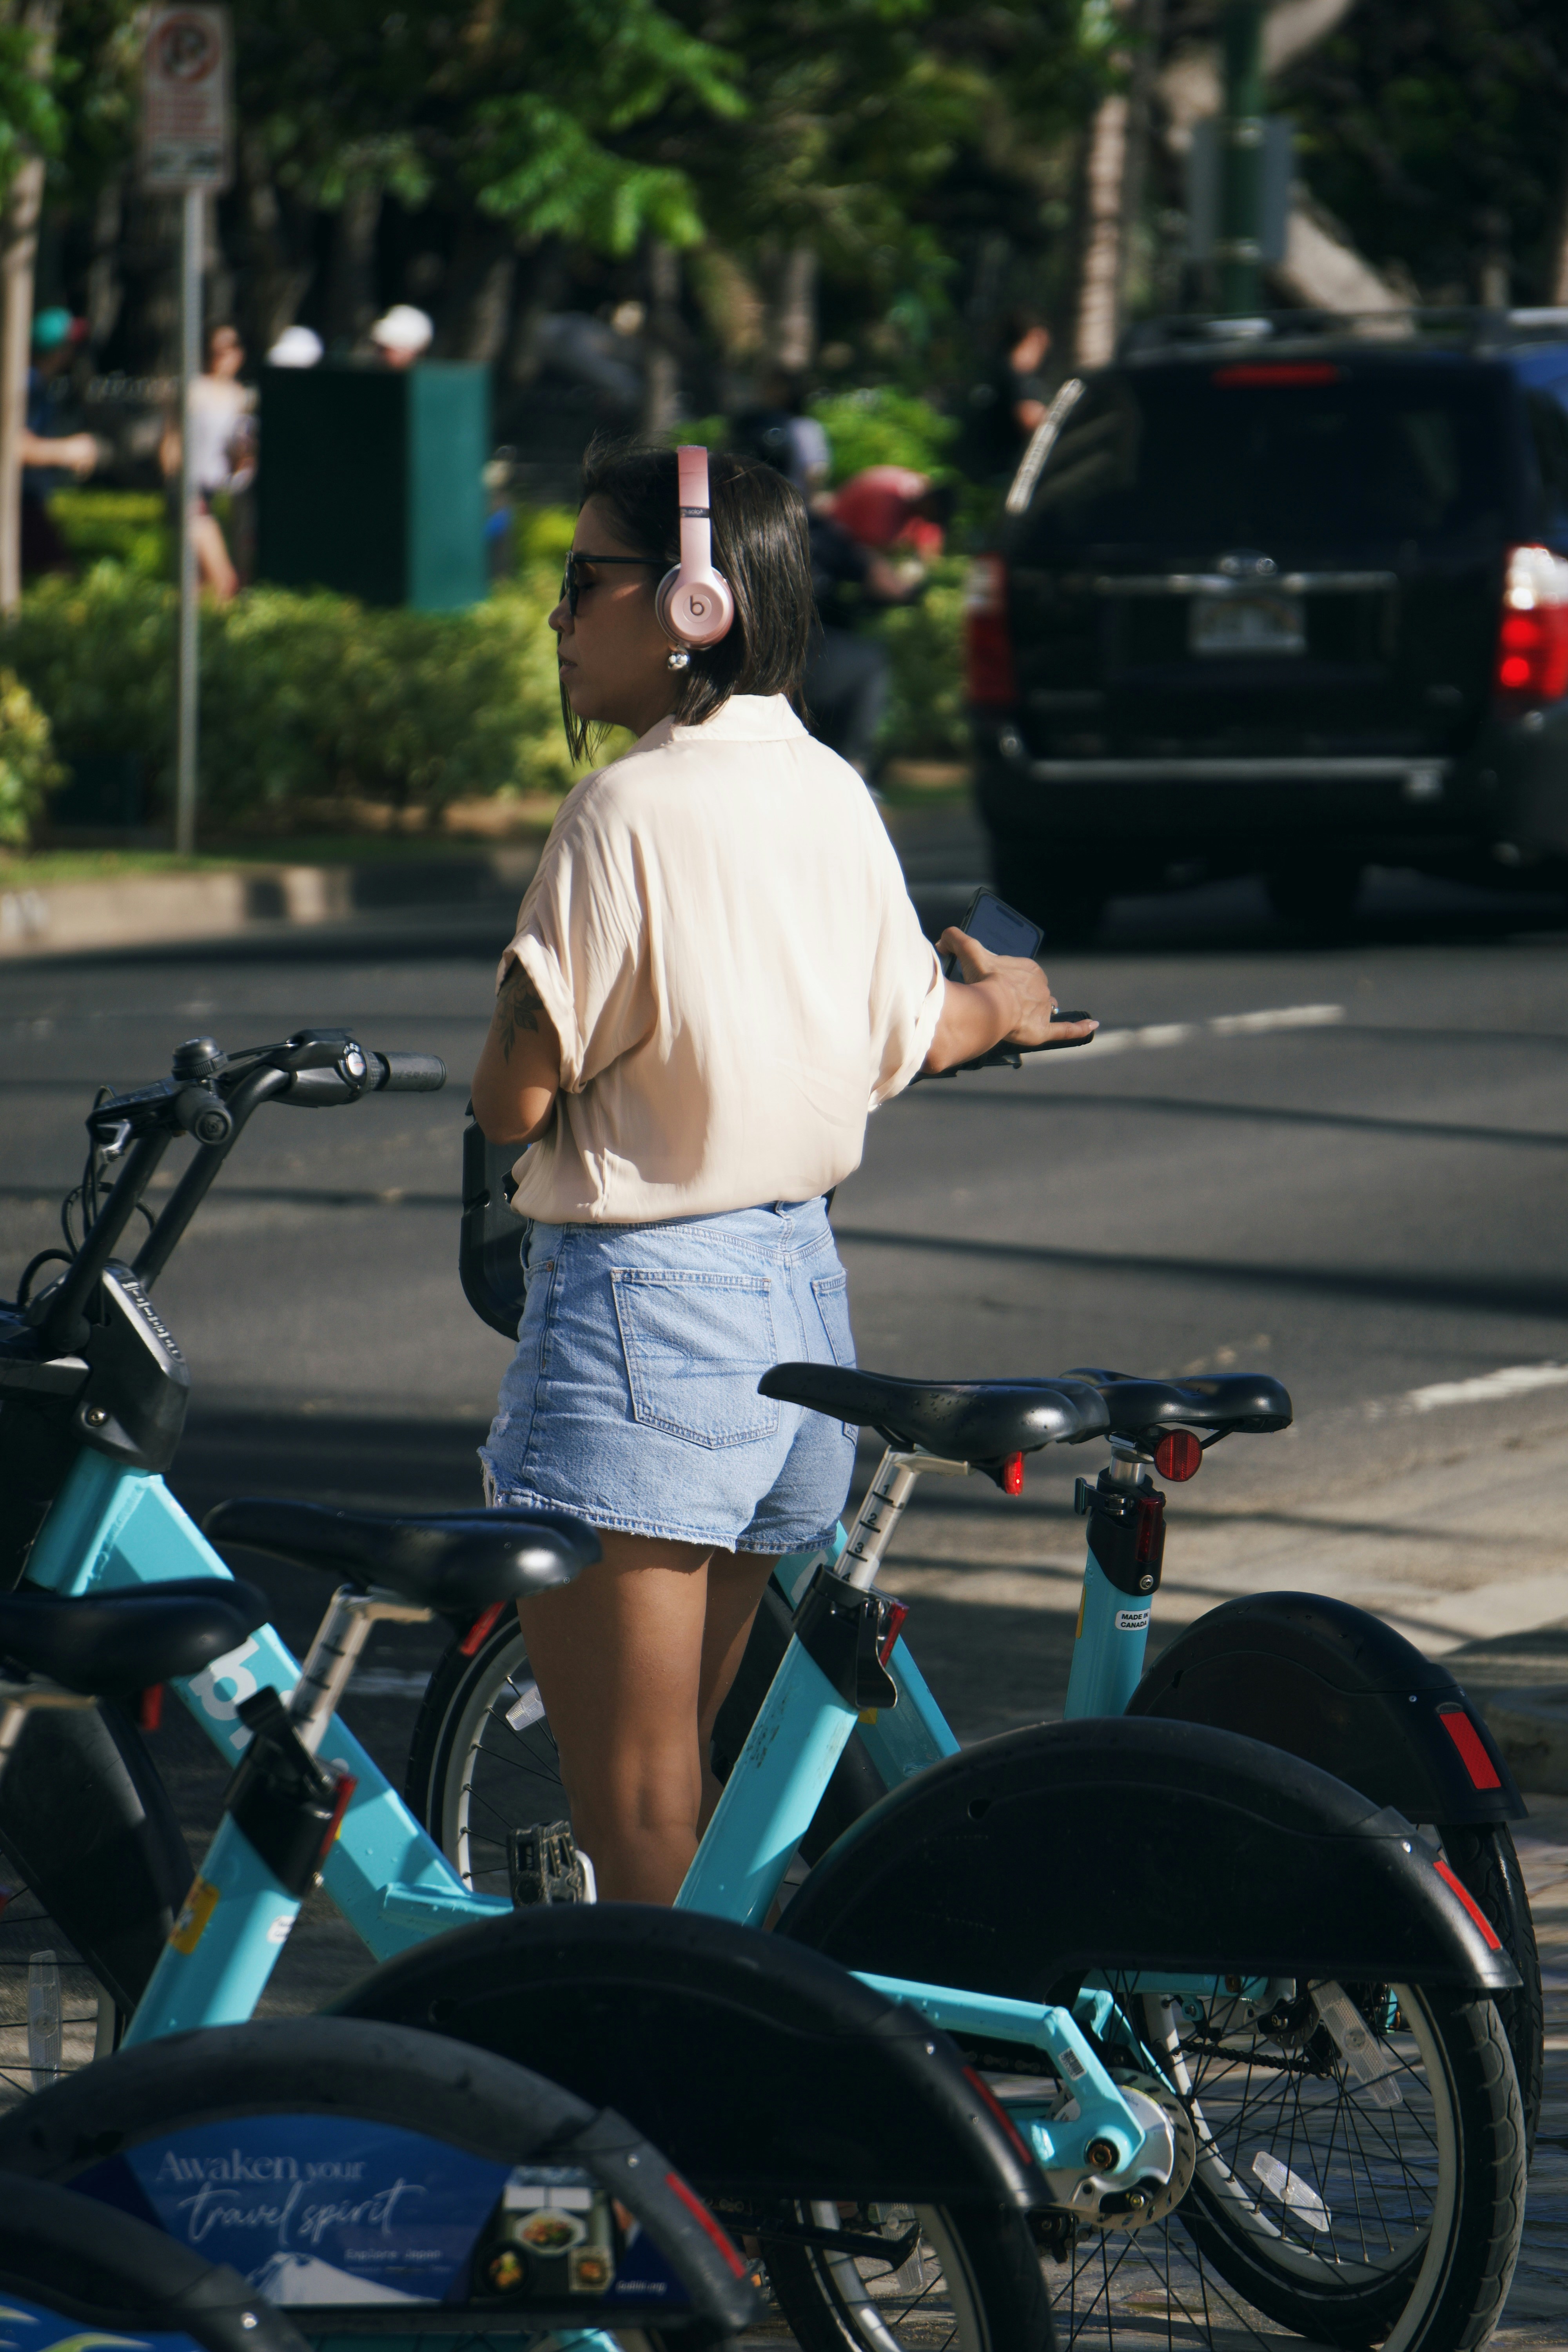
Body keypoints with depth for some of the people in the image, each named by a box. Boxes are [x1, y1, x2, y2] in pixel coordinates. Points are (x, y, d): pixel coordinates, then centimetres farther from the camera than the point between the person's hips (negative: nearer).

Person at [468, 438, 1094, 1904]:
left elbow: (515, 1101, -17)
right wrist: (1008, 1003, 38)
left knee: (636, 1810, -4)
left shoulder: (629, 810, -17)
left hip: (640, 1297, -8)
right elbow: (898, 1049, 16)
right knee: (690, 1763, 17)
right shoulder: (834, 797, 6)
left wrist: (505, 1050, 7)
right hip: (799, 1288, 8)